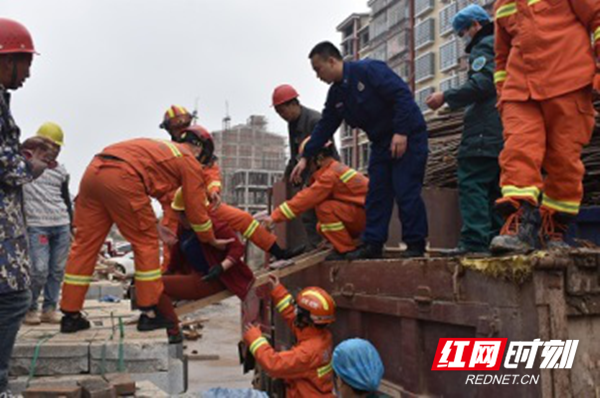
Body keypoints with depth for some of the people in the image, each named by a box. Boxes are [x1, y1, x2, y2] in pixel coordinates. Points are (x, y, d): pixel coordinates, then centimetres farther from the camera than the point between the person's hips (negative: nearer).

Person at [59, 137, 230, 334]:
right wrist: (212, 240, 28)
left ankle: (71, 316, 18)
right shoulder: (190, 162, 13)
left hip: (93, 170, 8)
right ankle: (149, 314, 9)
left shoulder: (160, 147, 35)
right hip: (121, 177, -8)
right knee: (146, 242, 6)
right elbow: (196, 208, 15)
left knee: (85, 243, 11)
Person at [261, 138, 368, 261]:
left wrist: (274, 217, -20)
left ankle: (346, 250, -13)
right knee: (321, 227, 6)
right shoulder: (335, 169, 12)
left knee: (325, 208, -22)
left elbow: (305, 199, -23)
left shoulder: (330, 174, -19)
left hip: (369, 215, -10)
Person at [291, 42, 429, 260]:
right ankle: (372, 244, 10)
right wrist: (305, 157, 8)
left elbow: (402, 95, -22)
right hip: (381, 142, 8)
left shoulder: (369, 70, -17)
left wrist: (401, 132, -26)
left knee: (406, 192, -10)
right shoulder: (336, 94, 8)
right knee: (376, 193, 5)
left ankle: (415, 244, -1)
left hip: (407, 137, -8)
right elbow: (324, 127, 12)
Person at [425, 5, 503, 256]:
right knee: (494, 187, 9)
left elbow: (482, 85, -17)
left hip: (484, 132, -10)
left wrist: (446, 97, -10)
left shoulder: (484, 47, -2)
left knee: (472, 184, -13)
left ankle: (475, 241, -18)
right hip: (505, 135, 10)